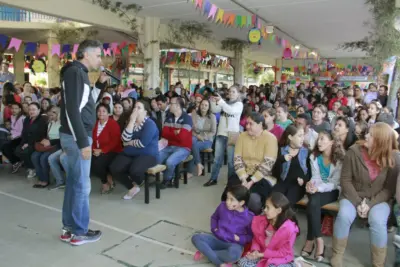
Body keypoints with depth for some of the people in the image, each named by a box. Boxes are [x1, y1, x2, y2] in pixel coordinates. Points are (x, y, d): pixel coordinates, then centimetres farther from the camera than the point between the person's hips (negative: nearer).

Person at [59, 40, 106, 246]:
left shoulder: (79, 73, 16)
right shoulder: (74, 72, -14)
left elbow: (87, 104, 22)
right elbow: (72, 110, -22)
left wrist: (100, 84, 12)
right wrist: (83, 142, -23)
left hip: (78, 136, 10)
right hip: (77, 137, -10)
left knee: (73, 183, 14)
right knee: (82, 185, -1)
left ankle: (68, 229, 25)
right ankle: (79, 232, 12)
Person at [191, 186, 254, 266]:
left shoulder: (249, 217, -15)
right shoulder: (223, 206, -6)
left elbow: (251, 237, -4)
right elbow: (214, 217, 15)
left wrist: (237, 238, -16)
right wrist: (214, 229, -2)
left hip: (234, 244, -4)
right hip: (217, 239, 4)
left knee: (233, 254, -40)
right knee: (196, 238, -19)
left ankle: (206, 253, -14)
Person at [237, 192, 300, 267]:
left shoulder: (289, 228, -23)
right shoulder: (262, 221, -8)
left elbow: (283, 253, -17)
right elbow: (256, 238, 6)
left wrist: (261, 254, -19)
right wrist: (255, 250, -15)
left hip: (282, 259, -3)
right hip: (263, 255, 4)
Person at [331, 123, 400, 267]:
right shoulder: (354, 152, -12)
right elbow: (345, 180, -8)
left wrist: (370, 204, -18)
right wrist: (358, 202, -16)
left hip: (378, 200, 0)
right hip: (353, 196, 0)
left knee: (378, 221, -30)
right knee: (344, 216, -28)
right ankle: (337, 255, -5)